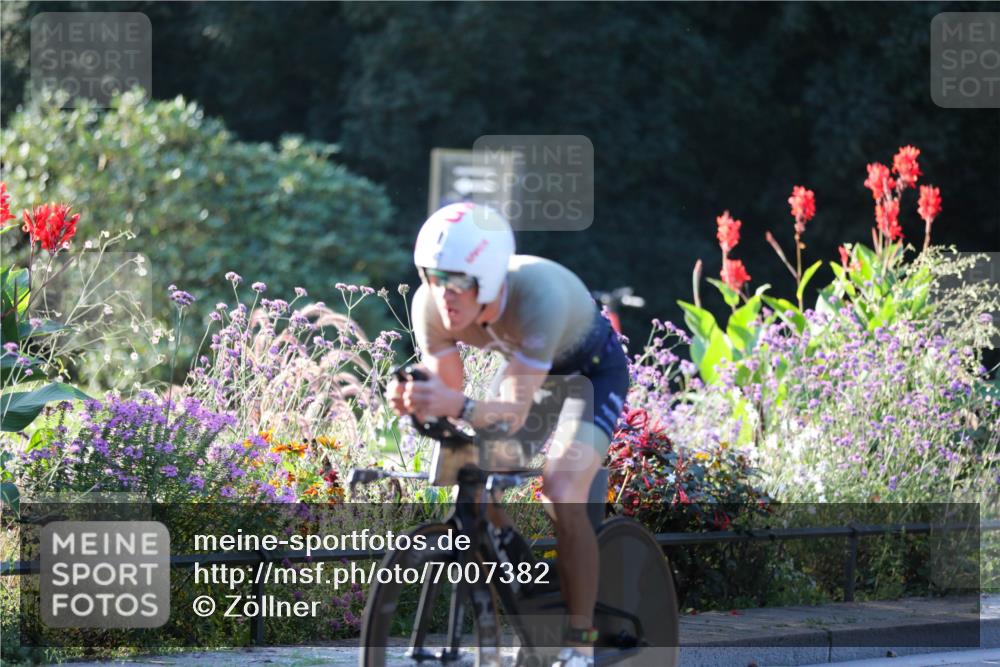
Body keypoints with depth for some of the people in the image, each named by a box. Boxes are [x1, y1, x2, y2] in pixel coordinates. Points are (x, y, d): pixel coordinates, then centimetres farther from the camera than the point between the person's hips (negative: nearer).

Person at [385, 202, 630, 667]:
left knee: (561, 497, -23)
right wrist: (412, 403, -44)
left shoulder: (537, 294, -42)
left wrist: (458, 407, -62)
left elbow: (515, 414, -42)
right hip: (525, 365, 6)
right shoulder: (431, 306, -27)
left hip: (592, 369, -6)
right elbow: (448, 396, -21)